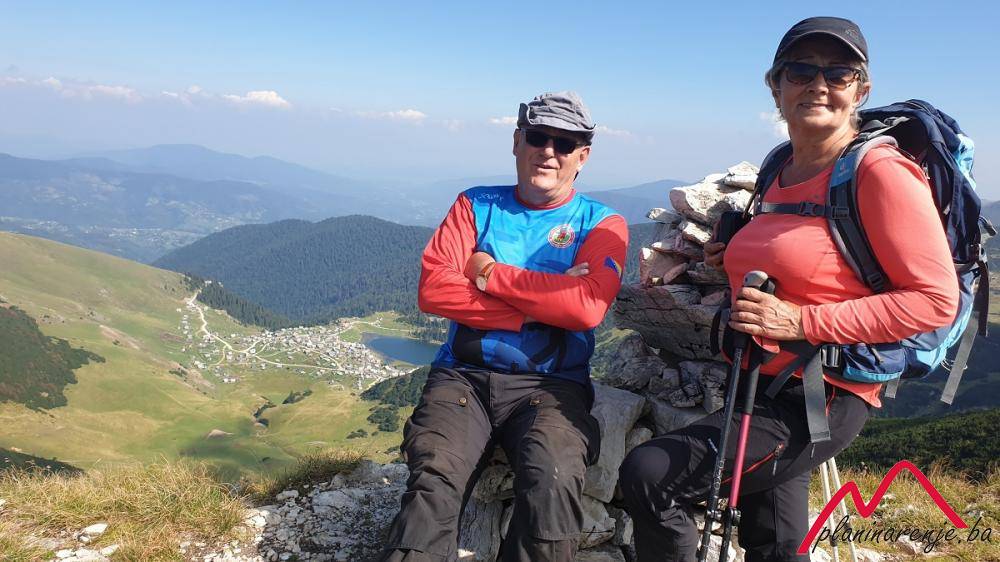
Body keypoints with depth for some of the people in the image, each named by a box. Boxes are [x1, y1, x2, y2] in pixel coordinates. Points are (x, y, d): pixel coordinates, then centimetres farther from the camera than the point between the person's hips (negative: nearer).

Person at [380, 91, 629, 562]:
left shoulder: (602, 223, 7)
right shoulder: (476, 206, 12)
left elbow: (586, 307, -12)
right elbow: (433, 290, -4)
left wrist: (491, 273, -6)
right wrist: (540, 304, -10)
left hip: (550, 385, -1)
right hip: (464, 376, 1)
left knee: (553, 480, -31)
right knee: (435, 479, -27)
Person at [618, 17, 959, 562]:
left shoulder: (880, 171, -14)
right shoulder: (782, 170, 9)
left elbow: (935, 299, -19)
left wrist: (801, 321, -24)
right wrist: (737, 262, 6)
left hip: (821, 399, -8)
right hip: (762, 386, 8)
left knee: (648, 477, -19)